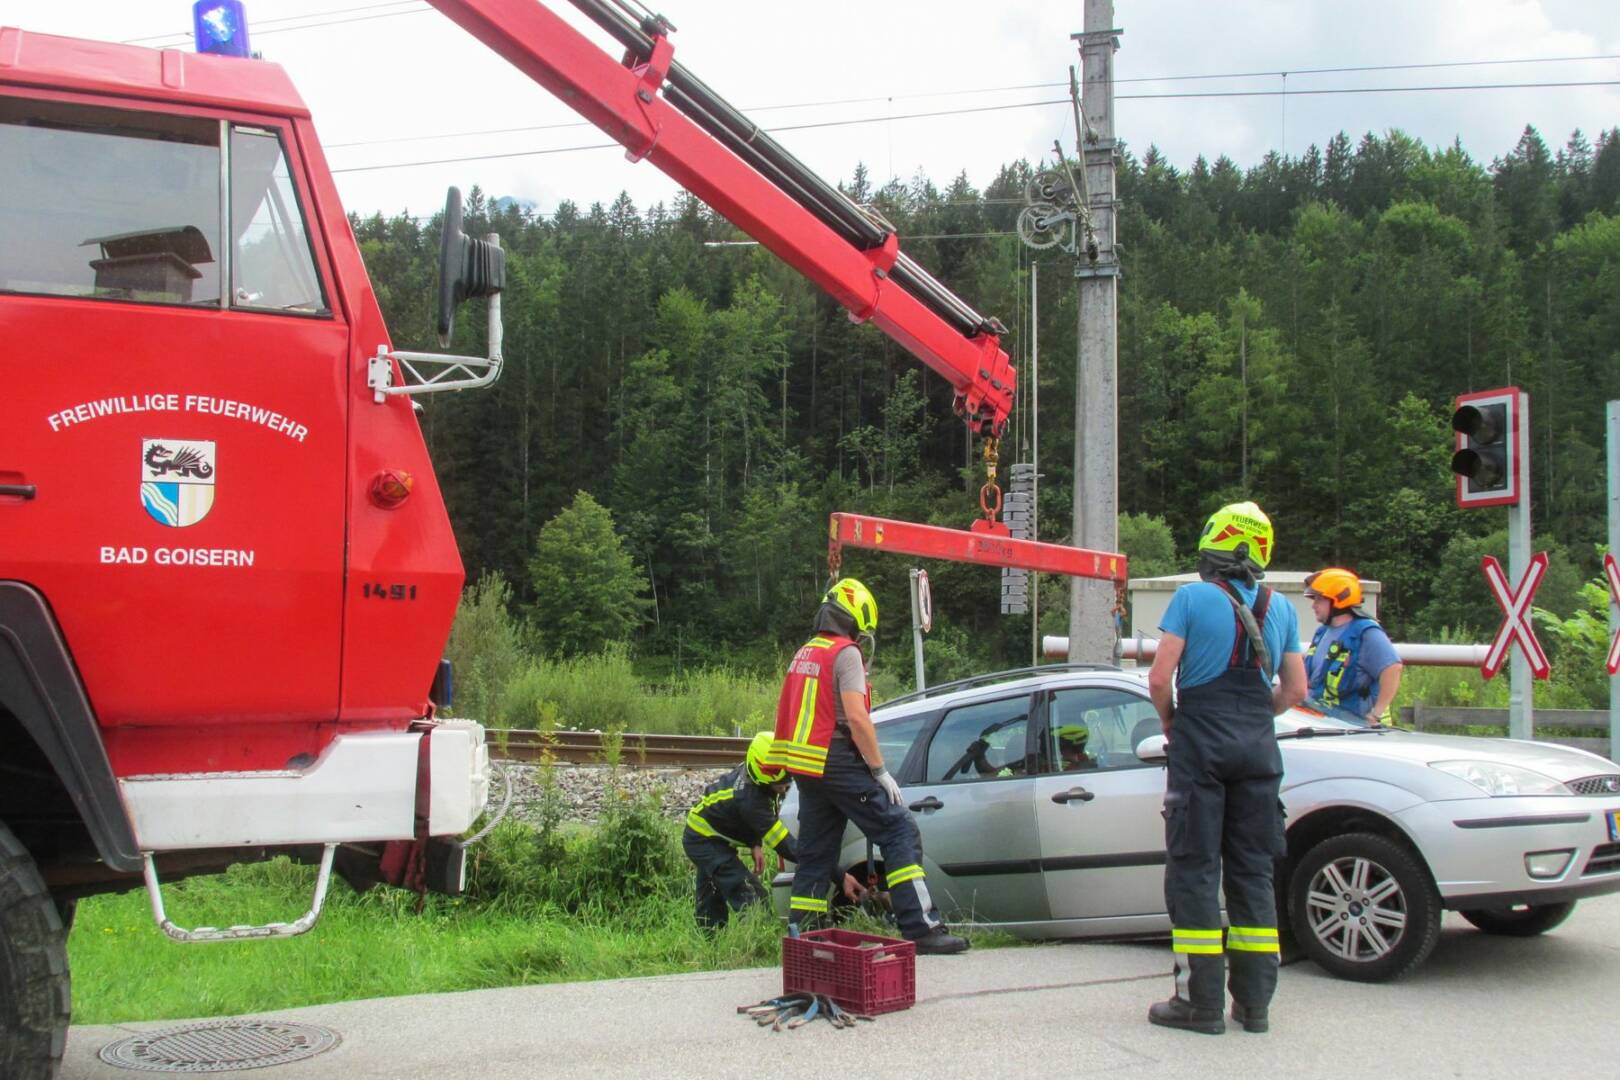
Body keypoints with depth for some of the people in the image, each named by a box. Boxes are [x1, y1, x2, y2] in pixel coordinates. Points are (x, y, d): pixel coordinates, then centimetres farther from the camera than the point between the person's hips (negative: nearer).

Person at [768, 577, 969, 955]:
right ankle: (922, 928, -12)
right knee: (900, 834, -6)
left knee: (814, 853, 13)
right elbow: (856, 717, -17)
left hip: (805, 768, 9)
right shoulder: (845, 653, -9)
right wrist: (881, 771, -12)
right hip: (837, 763, -9)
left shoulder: (803, 655, 18)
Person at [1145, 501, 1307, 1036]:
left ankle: (1201, 1001, -1)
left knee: (1194, 870, 0)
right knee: (1252, 872, 10)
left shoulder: (1191, 598, -5)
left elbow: (1160, 677, -10)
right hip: (1258, 750, 4)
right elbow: (1295, 689, 10)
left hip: (1200, 746, -4)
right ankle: (1254, 1001, 12)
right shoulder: (1280, 609, 8)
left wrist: (1170, 721, 7)